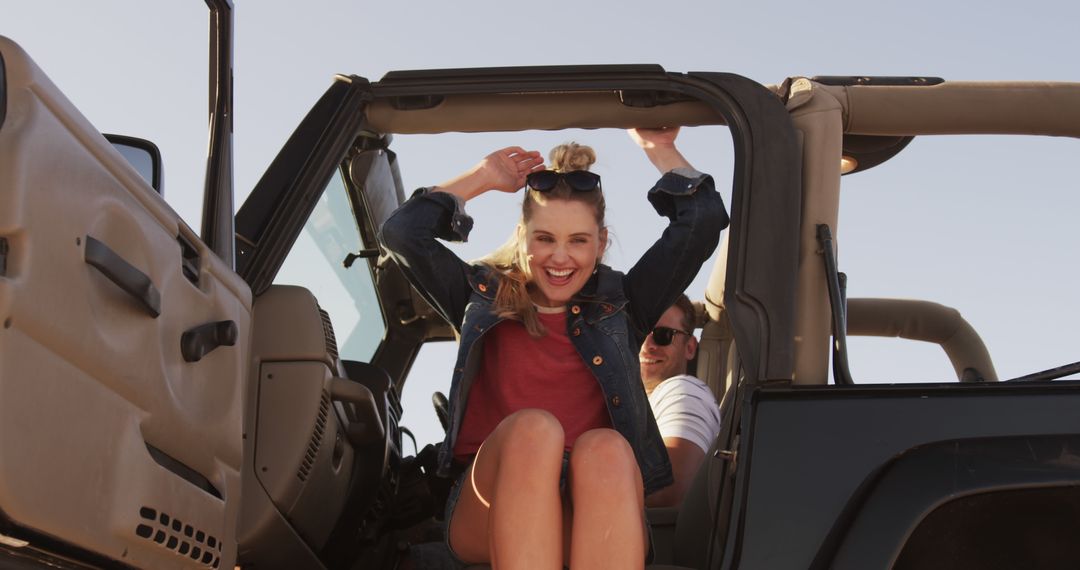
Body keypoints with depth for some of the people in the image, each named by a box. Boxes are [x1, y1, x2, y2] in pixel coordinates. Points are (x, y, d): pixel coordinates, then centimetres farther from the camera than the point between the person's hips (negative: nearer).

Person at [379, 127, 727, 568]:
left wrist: (659, 149, 26)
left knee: (605, 447, -34)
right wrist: (484, 176, 21)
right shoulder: (485, 300, 21)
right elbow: (402, 232, 12)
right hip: (487, 511, 0)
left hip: (592, 514, 1)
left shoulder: (619, 306, 21)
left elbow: (702, 222, 16)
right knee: (532, 428, -33)